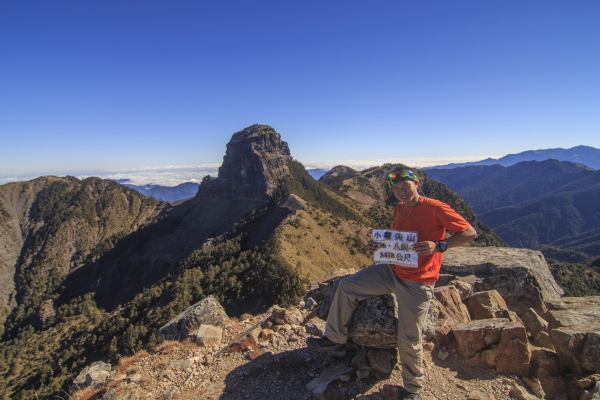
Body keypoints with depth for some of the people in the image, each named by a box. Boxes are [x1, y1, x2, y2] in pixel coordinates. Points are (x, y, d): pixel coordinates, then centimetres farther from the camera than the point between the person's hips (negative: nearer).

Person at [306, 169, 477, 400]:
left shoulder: (436, 208, -15)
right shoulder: (399, 210, 6)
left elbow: (470, 233, -13)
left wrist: (438, 245, -28)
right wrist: (378, 246, -3)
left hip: (416, 284, -7)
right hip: (391, 271, 7)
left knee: (408, 342, 0)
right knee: (346, 286, 1)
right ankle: (335, 340, 15)